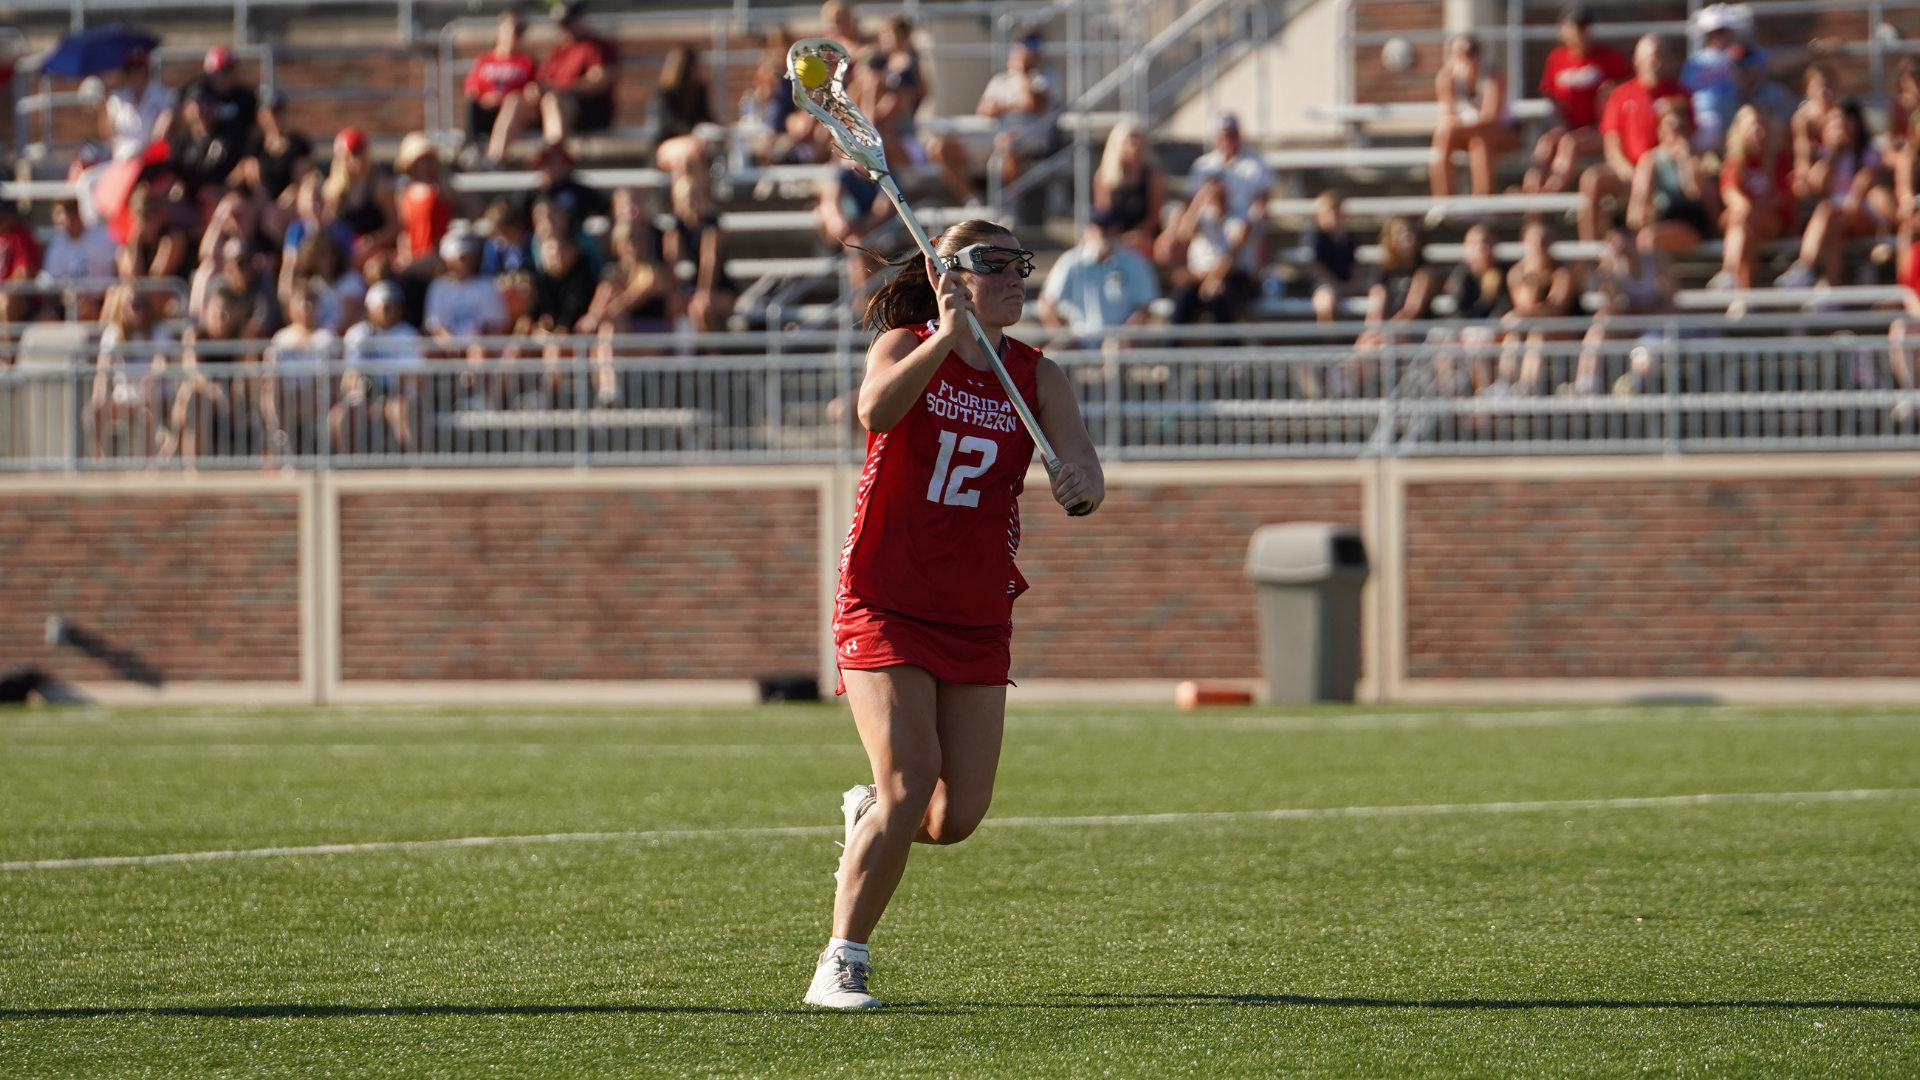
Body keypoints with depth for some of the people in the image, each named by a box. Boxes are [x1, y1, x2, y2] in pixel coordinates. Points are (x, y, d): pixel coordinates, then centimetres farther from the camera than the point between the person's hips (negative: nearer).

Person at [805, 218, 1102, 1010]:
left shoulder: (1038, 378, 3)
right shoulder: (905, 347, -4)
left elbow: (1082, 477, -10)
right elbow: (876, 412, -27)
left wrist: (1082, 484, -34)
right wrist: (947, 338, -38)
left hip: (978, 619, 4)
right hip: (887, 608, -4)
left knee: (957, 818, -1)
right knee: (910, 788, -18)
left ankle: (867, 814, 34)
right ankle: (841, 964, -7)